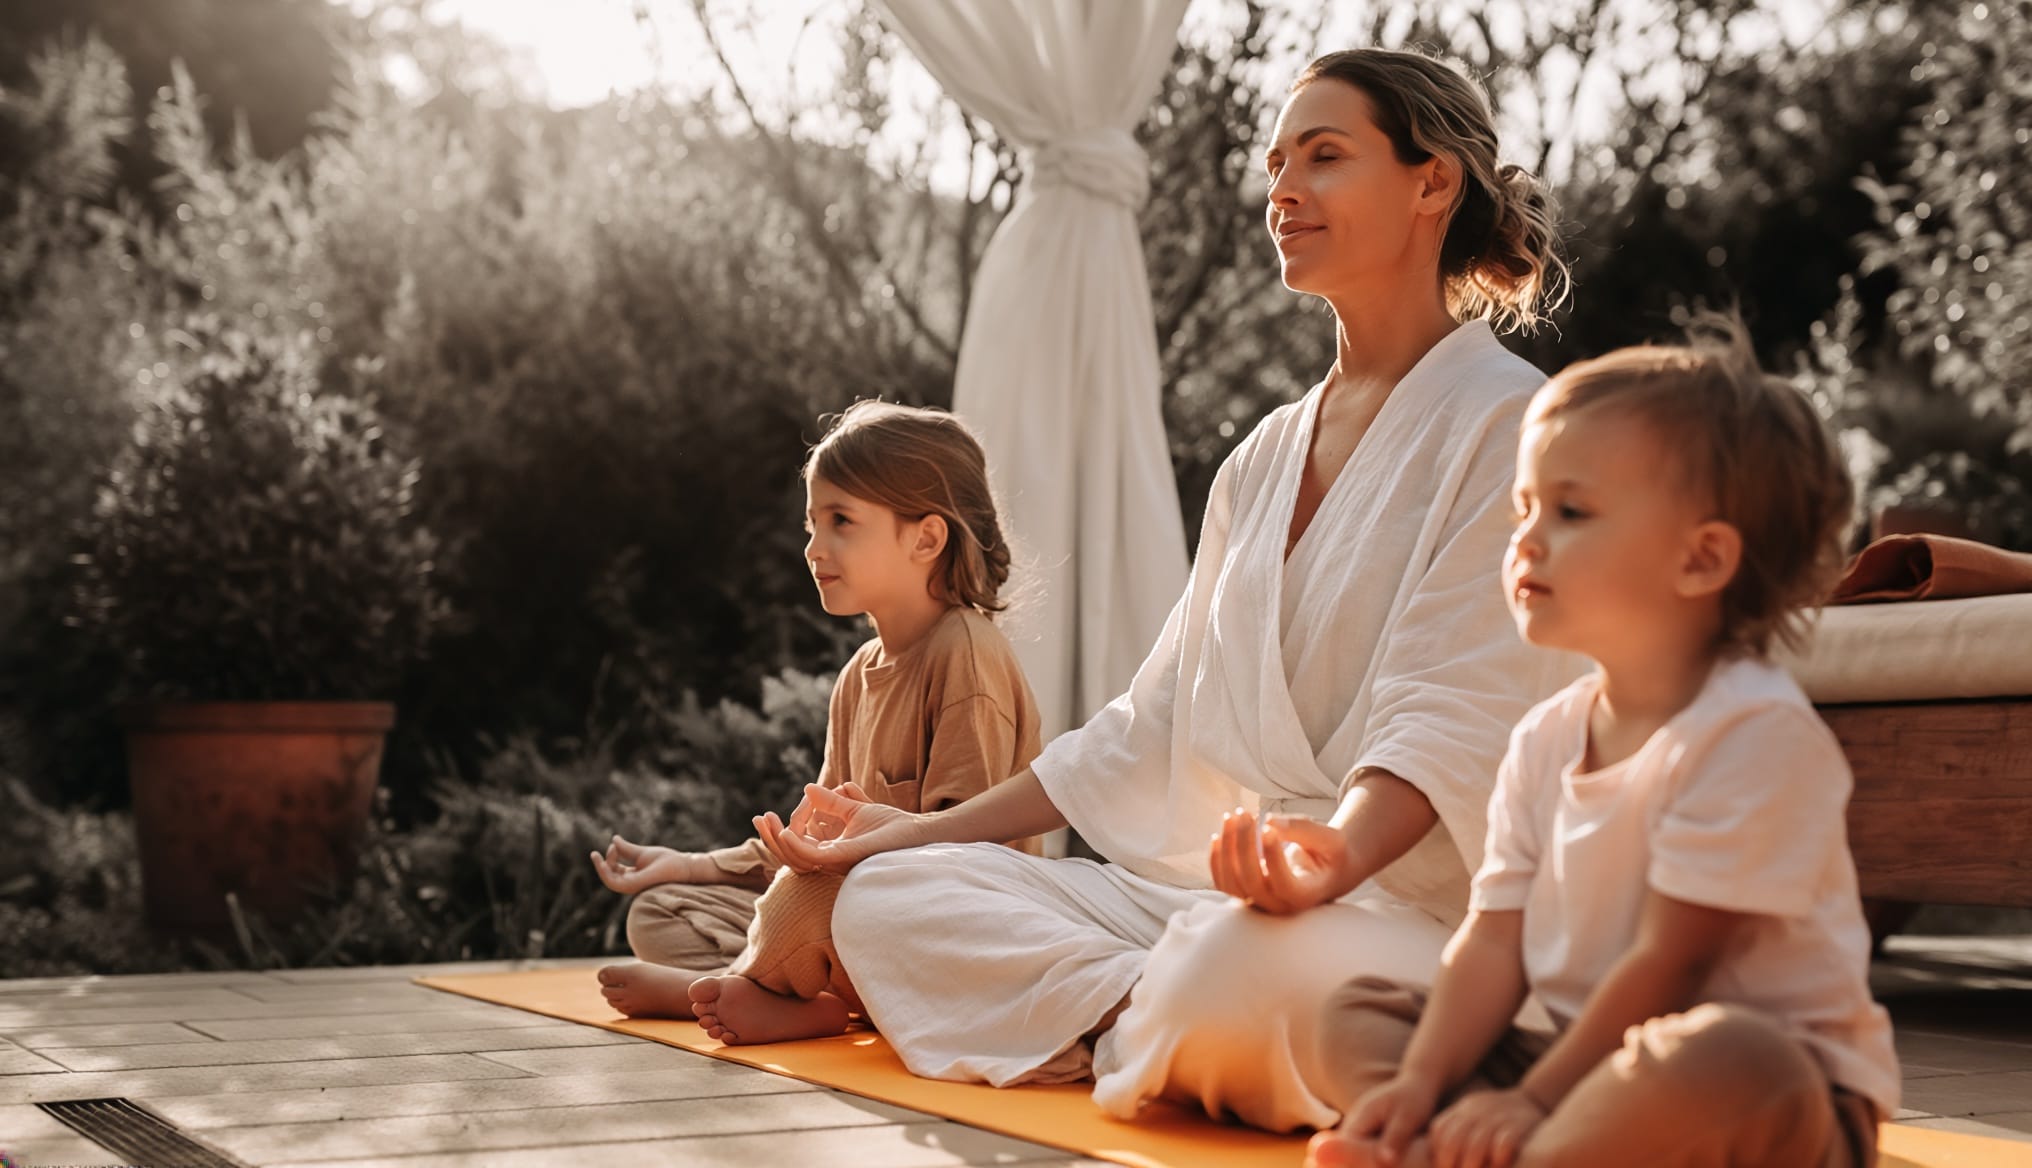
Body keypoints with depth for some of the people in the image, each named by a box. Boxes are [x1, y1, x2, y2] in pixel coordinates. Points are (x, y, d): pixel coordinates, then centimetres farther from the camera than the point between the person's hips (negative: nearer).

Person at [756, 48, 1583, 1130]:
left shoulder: (1505, 423, -4)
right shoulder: (1266, 455, 20)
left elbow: (1451, 716, -17)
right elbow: (1155, 723, 19)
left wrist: (1334, 858, -38)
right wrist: (932, 829, 14)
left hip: (1420, 909, -8)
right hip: (1221, 889, 8)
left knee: (1244, 962, -41)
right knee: (887, 895, -6)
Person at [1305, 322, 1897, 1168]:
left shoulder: (1756, 732, -18)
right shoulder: (1543, 741, 6)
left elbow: (1669, 962, -20)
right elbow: (1495, 940, 3)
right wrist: (1422, 1082, -12)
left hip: (1782, 1098, -8)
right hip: (1594, 1063, 8)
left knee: (1712, 1057, -41)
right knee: (1356, 1014, 6)